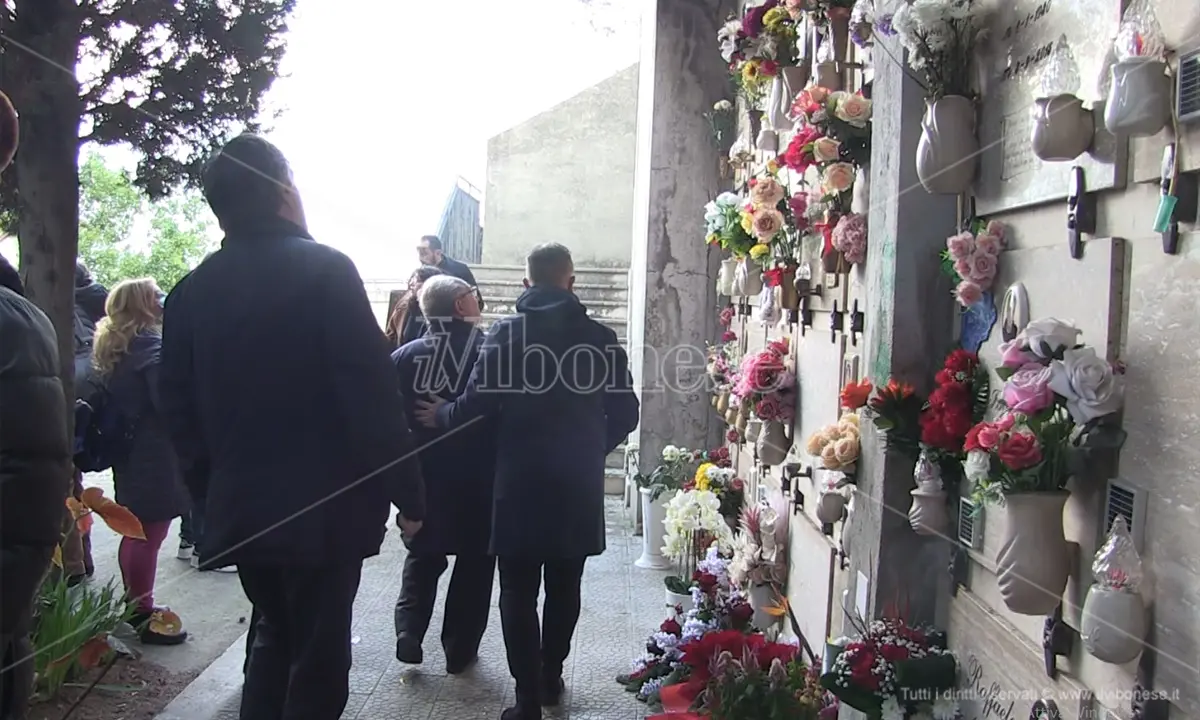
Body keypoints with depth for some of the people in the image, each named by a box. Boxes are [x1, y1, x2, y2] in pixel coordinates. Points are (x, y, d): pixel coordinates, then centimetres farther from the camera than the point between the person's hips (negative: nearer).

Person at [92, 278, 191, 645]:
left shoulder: (111, 348, 14)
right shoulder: (150, 346, -15)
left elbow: (110, 399, 19)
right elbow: (168, 402, -21)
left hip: (129, 452, 10)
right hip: (154, 456, -10)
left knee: (136, 531, 17)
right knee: (150, 534, -5)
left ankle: (136, 607, 27)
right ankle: (143, 616, 1)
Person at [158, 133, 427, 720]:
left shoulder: (190, 292, 4)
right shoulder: (325, 271, -12)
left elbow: (180, 409, 7)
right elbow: (372, 392, -16)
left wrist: (211, 492, 17)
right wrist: (408, 494, -10)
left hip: (237, 510, 6)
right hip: (325, 509, -5)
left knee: (275, 635, 24)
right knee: (318, 657, 7)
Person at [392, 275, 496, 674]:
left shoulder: (404, 357, -4)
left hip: (425, 480, 2)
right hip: (481, 482, -2)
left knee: (423, 557, 21)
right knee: (475, 563, 12)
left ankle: (408, 630, 7)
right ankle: (459, 649, 16)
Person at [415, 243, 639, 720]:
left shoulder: (507, 333, -5)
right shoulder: (600, 337, 0)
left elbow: (477, 403, -10)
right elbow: (625, 413, 2)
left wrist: (440, 417, 11)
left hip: (521, 483, -2)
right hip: (580, 484, 2)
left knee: (519, 591, 5)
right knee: (564, 588, 17)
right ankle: (550, 678, 30)